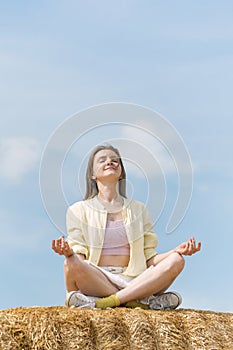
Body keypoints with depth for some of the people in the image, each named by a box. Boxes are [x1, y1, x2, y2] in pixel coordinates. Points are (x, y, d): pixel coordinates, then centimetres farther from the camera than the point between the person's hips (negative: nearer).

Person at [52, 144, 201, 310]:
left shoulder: (138, 209, 21)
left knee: (175, 261, -23)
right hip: (94, 280, -3)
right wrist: (68, 252, -23)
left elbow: (149, 259, 13)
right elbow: (79, 258, 2)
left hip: (133, 281, 3)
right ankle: (144, 302, -29)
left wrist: (177, 251, -6)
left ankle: (103, 302, -32)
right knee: (71, 264, -35)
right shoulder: (79, 210, 14)